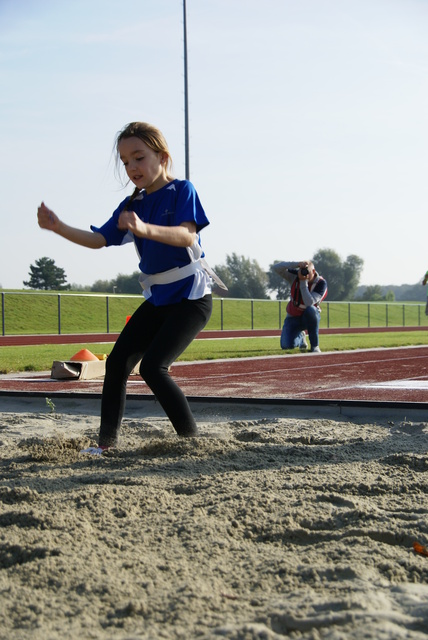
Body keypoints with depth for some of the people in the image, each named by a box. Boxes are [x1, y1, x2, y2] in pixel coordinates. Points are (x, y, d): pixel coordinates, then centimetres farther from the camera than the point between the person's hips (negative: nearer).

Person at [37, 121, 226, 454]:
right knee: (118, 361, 0)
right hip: (158, 298, 7)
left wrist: (146, 229, -45)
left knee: (153, 366, -19)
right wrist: (58, 227, -15)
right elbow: (98, 239, 1)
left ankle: (192, 438, -8)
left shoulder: (182, 190, -11)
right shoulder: (132, 205, 8)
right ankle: (108, 442, 9)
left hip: (192, 295, -7)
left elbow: (187, 236, -27)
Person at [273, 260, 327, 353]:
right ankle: (300, 337, 23)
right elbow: (276, 268, -27)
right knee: (286, 345, -18)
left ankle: (315, 346, -23)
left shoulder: (321, 283, -22)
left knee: (310, 310, -40)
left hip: (310, 317, -2)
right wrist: (297, 264, -37)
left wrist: (304, 282, -36)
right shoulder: (295, 276, -13)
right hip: (293, 317, 2)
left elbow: (309, 303, -35)